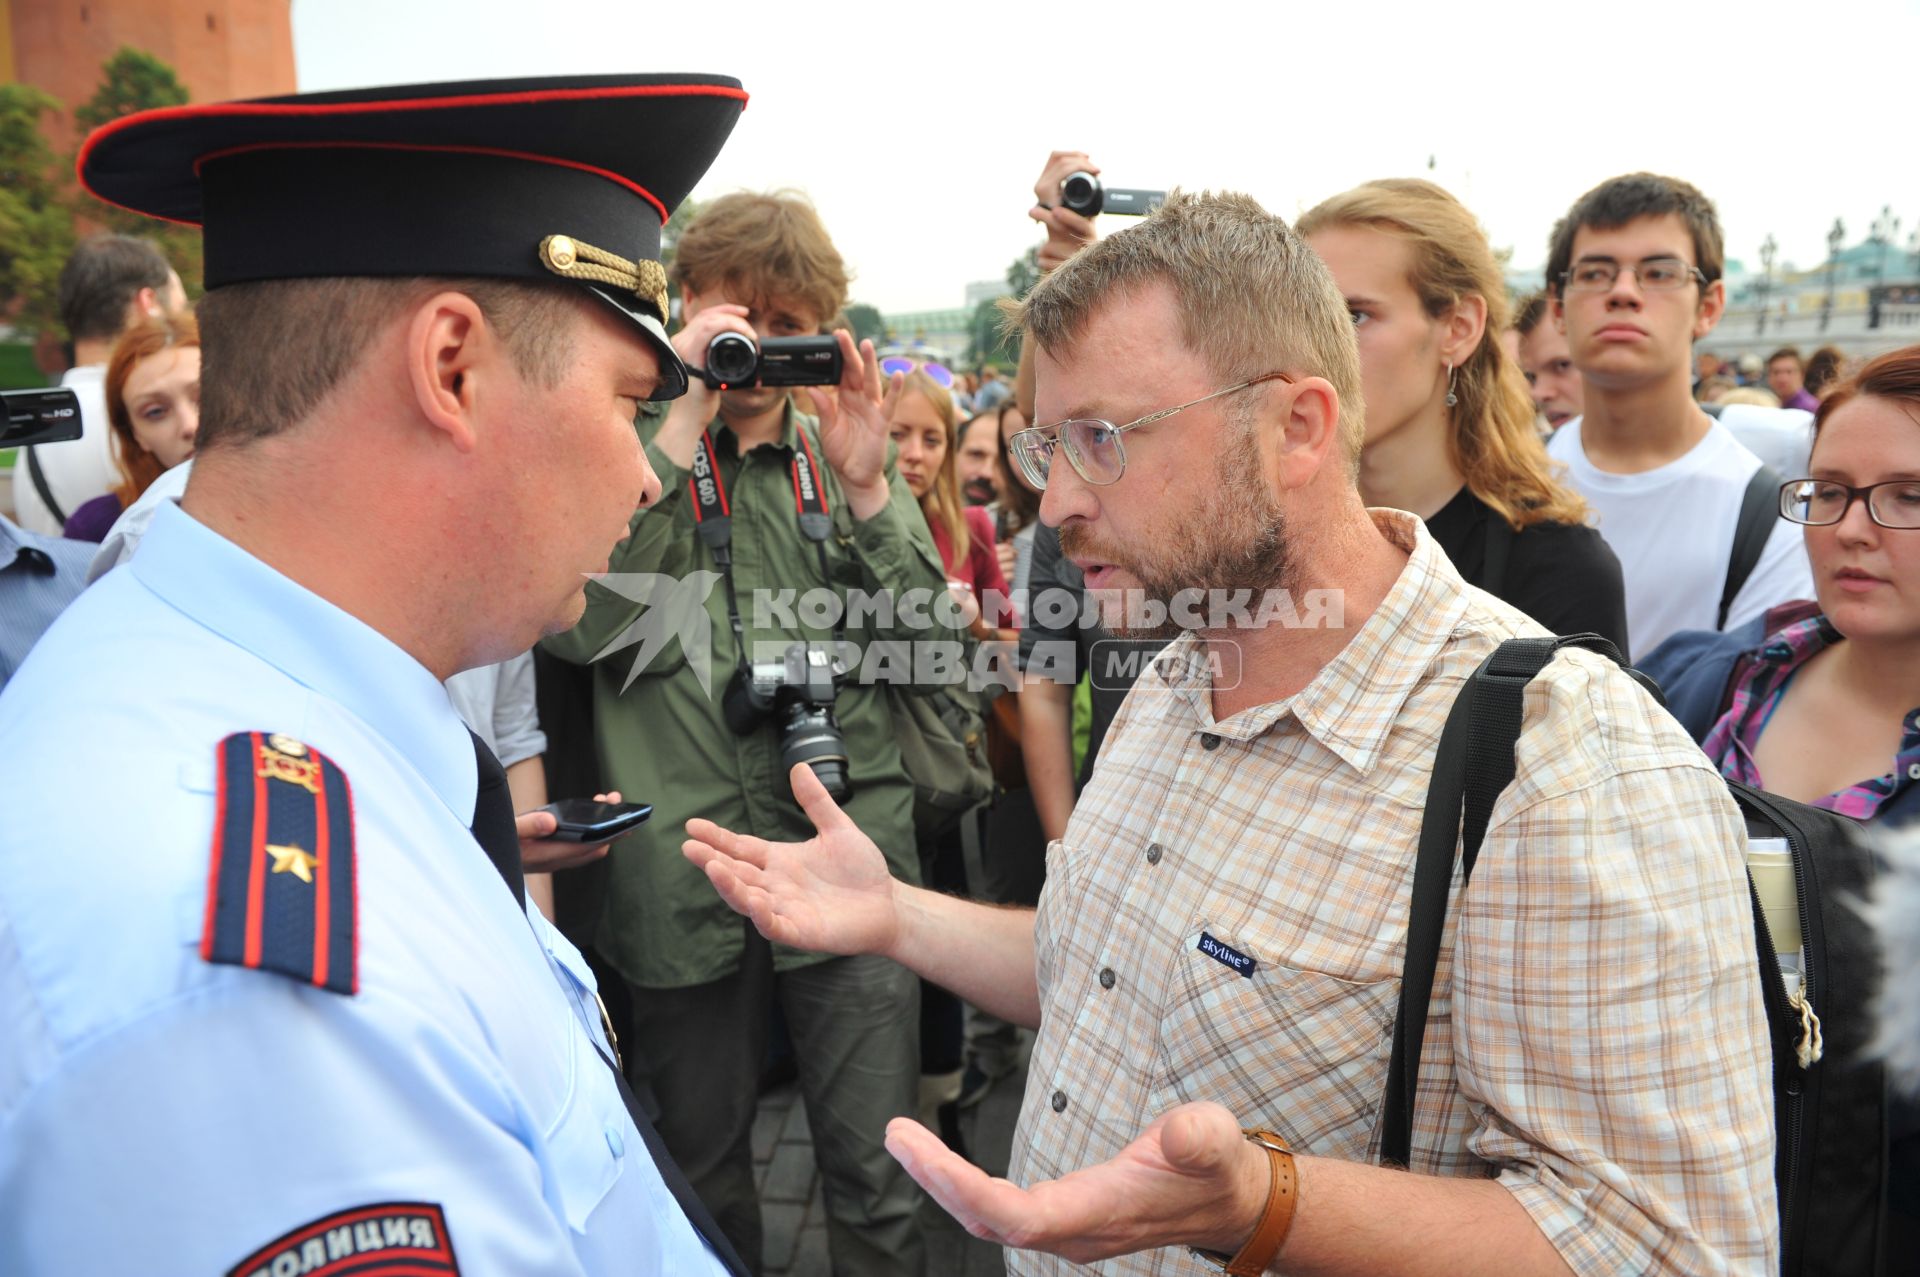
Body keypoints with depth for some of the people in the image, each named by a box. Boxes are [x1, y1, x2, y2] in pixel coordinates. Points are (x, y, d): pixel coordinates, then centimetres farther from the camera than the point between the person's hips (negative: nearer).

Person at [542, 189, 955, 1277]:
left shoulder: (847, 456, 7)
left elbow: (932, 648, 0)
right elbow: (577, 624, -16)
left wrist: (868, 490, -12)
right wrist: (680, 428, -16)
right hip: (684, 877, 0)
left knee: (879, 1180, 7)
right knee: (704, 1163, 19)